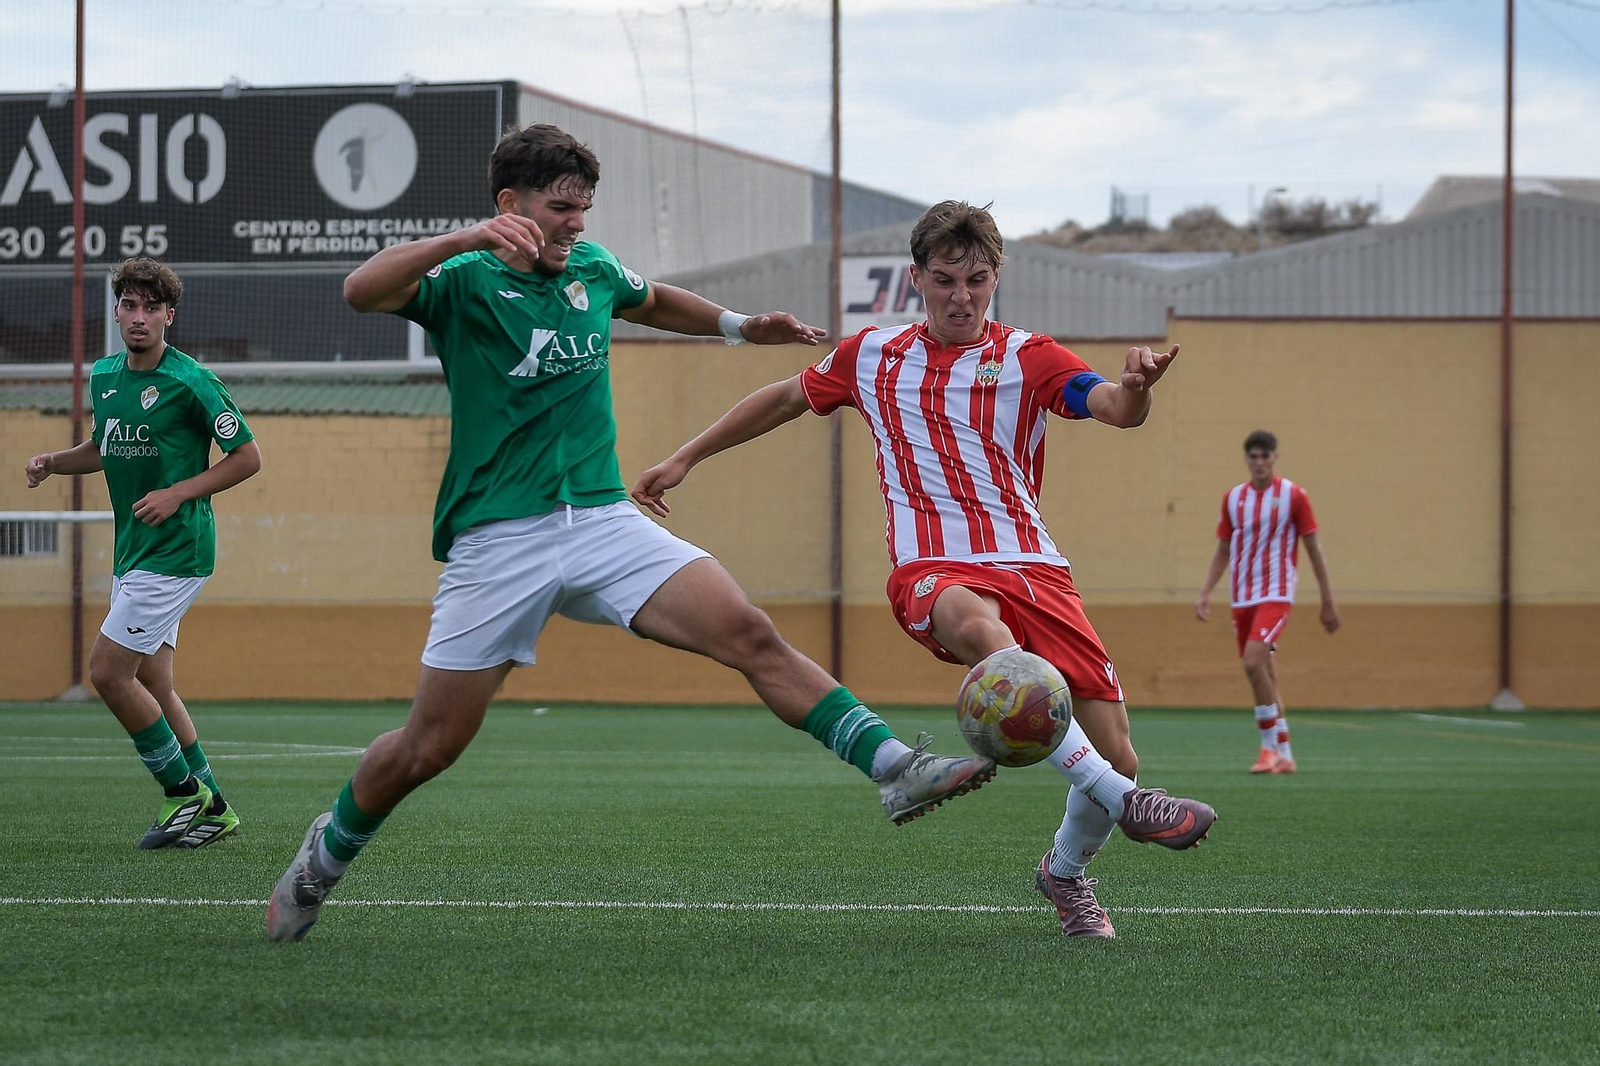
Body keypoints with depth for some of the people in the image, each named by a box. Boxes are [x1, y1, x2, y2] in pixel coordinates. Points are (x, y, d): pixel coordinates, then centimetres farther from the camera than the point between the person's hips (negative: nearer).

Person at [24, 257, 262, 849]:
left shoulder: (190, 381, -13)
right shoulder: (104, 375, 9)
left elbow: (248, 456, -8)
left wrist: (179, 493, -17)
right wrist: (52, 462, 5)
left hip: (176, 550, -8)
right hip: (132, 551, 8)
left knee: (107, 671, -12)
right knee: (152, 686, 9)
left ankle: (183, 792, 2)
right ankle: (212, 808, 18)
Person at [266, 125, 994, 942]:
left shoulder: (593, 268, 10)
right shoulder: (464, 281, -7)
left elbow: (652, 302, 36)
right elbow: (360, 291, -28)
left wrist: (740, 325, 30)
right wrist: (464, 239, -39)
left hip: (602, 521, 4)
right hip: (497, 538, -4)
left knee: (748, 634, -17)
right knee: (429, 747, 1)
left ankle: (893, 767, -22)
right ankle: (326, 854, 27)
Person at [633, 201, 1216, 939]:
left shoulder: (1025, 358, 7)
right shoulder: (872, 357, 14)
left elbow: (1115, 408, -10)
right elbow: (785, 399, 30)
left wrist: (1134, 387, -34)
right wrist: (686, 457, 29)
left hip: (1033, 566, 1)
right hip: (934, 569, -1)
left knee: (1115, 759, -7)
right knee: (978, 626, -41)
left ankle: (1066, 872, 29)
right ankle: (1122, 802, -45)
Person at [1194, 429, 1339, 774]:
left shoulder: (1293, 496, -3)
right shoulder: (1233, 498, 9)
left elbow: (1314, 549, 1)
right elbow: (1222, 551, 16)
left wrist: (1328, 602, 0)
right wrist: (1205, 593, 5)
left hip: (1276, 594, -5)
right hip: (1242, 599, 5)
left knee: (1253, 661, -23)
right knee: (1261, 671, 6)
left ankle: (1270, 745, -12)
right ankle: (1284, 755, 15)